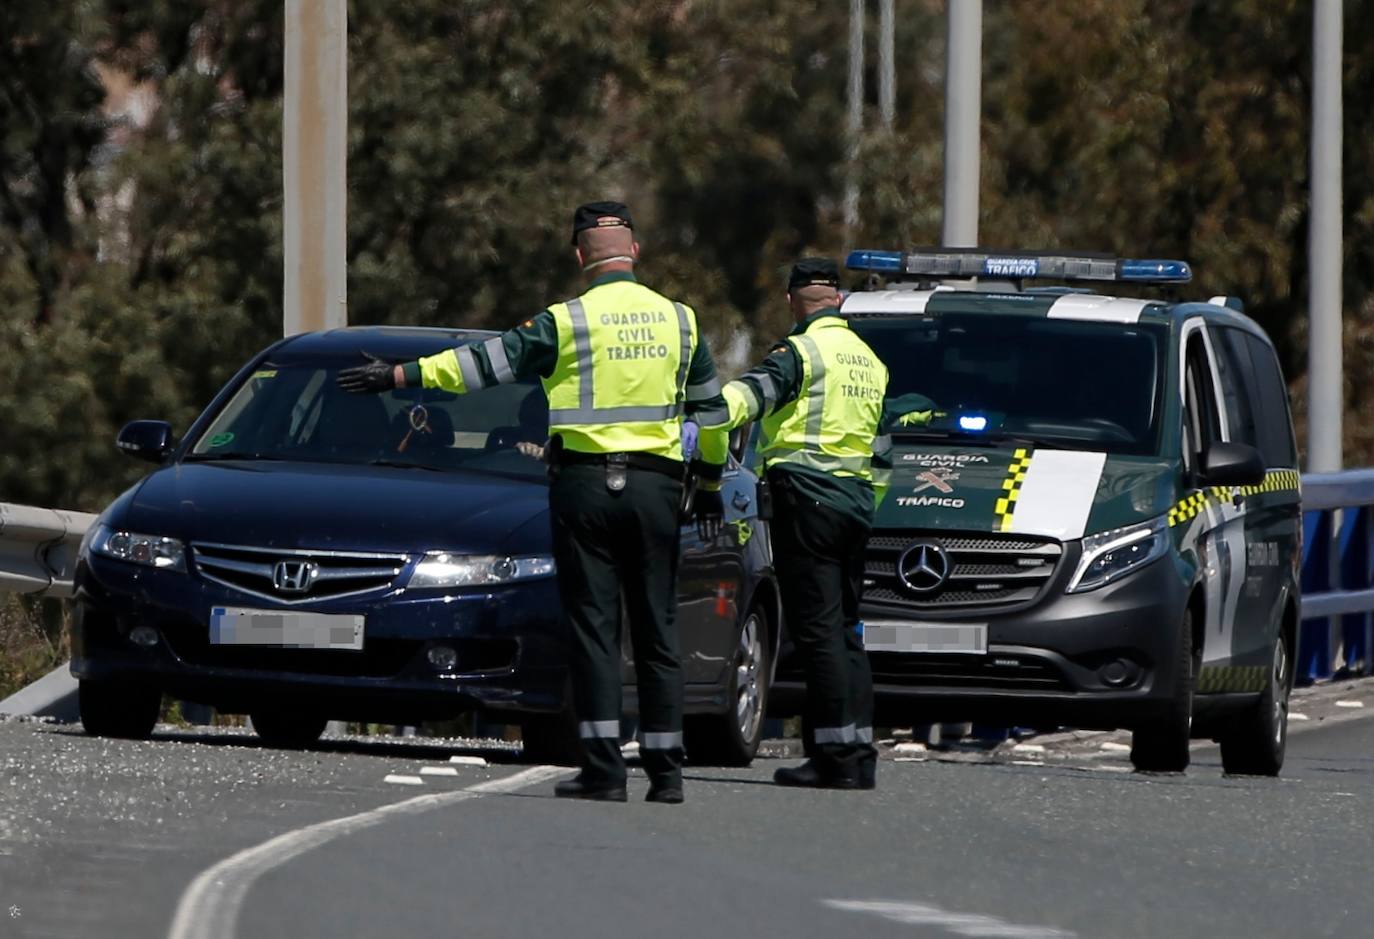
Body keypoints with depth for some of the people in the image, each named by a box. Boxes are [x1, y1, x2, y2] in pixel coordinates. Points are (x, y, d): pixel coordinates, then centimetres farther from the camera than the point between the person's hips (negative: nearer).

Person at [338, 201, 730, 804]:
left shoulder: (567, 322, -5)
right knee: (656, 629, 7)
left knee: (593, 625, -2)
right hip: (656, 484, 3)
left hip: (585, 484, -3)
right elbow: (711, 410, 17)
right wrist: (710, 486, 29)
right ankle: (665, 770, 5)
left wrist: (397, 376, 0)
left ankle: (603, 768, -8)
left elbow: (487, 362, -5)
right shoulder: (679, 320, 9)